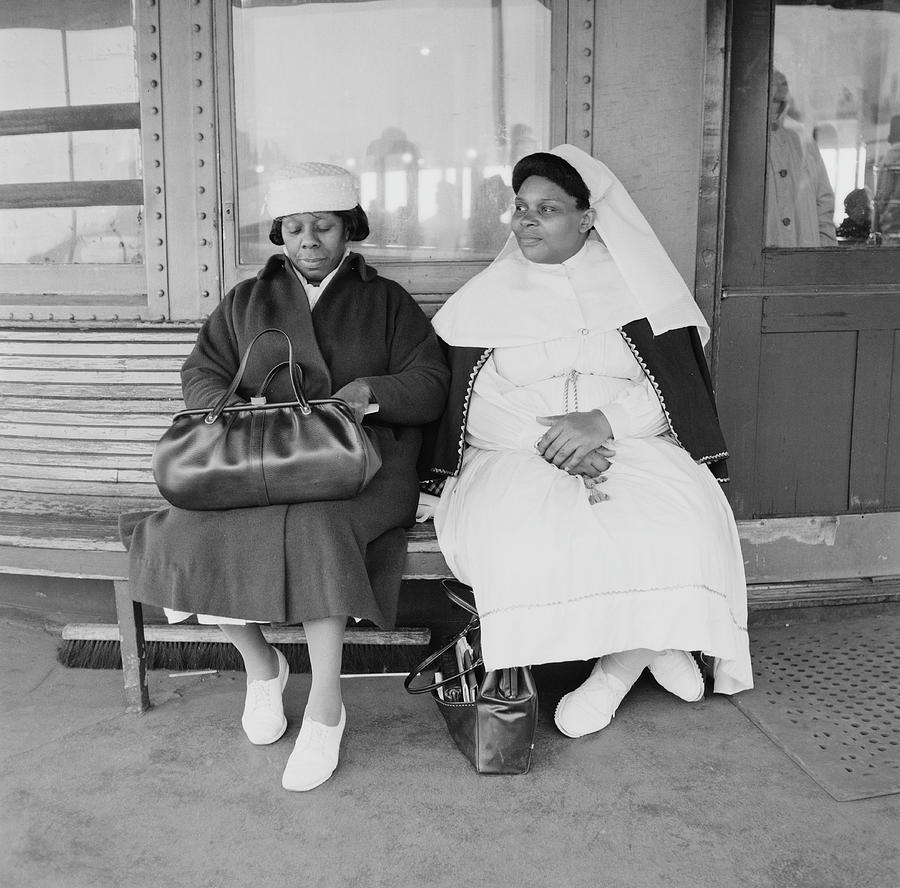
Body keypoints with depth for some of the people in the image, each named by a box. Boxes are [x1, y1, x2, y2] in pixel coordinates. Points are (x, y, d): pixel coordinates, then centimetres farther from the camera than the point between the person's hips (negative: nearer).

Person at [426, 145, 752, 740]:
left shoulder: (632, 289, 10)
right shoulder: (486, 299, 11)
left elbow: (673, 391, 2)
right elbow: (469, 404, 0)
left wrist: (603, 422, -17)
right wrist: (546, 439, -16)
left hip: (633, 445, 0)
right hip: (516, 456, 1)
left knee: (683, 525, -30)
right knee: (518, 533, -32)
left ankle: (618, 665, -6)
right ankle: (648, 646, -10)